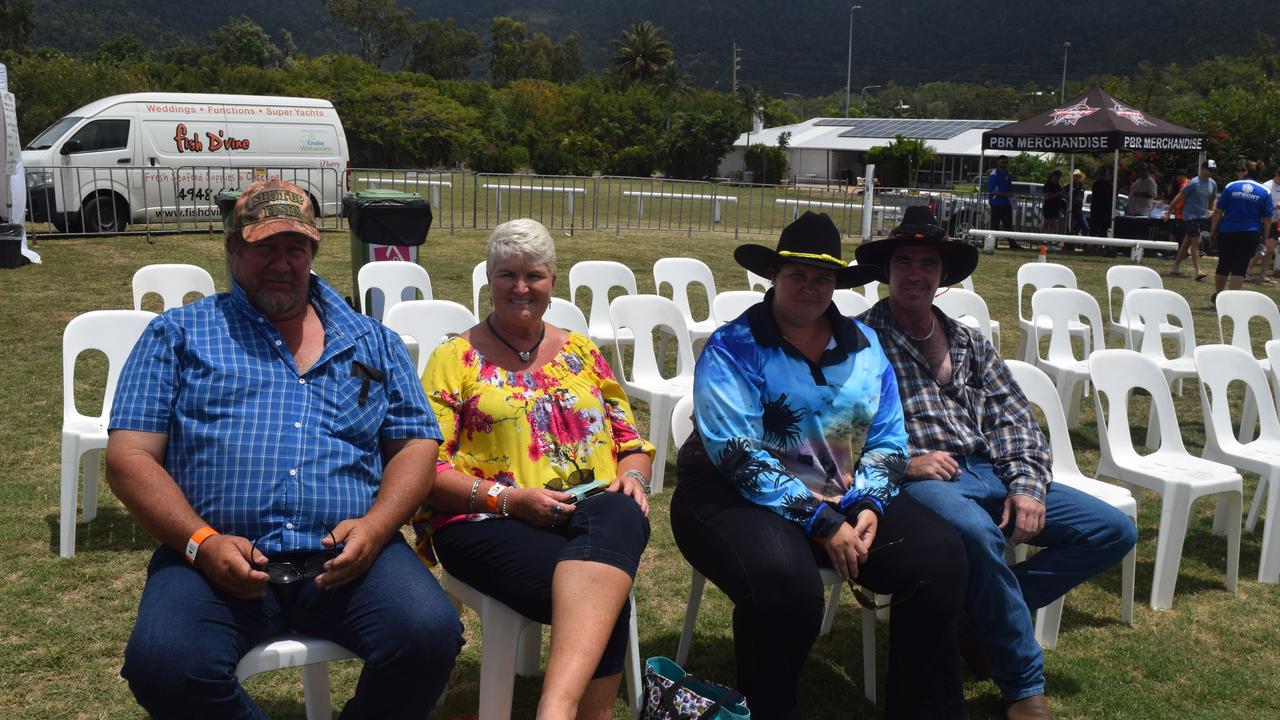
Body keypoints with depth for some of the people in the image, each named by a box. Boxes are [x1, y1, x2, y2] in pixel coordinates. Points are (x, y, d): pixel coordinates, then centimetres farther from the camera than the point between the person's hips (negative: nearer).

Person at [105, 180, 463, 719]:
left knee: (430, 635, -27)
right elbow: (129, 458, 6)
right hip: (217, 558, -1)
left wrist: (375, 525, -8)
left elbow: (415, 446, 13)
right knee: (165, 664, -31)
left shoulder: (371, 342, 19)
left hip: (344, 556, 1)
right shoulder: (178, 335, 14)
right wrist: (202, 541, -11)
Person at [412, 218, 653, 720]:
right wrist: (508, 498, -14)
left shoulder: (583, 353, 20)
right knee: (603, 599, -34)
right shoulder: (454, 359, 8)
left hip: (597, 514, 3)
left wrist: (632, 477, -3)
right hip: (486, 523, -3)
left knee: (620, 517, -37)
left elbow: (633, 441, 21)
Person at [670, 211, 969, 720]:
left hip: (844, 500, 6)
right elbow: (739, 455, -18)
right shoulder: (732, 349, -9)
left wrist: (869, 506, -10)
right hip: (739, 497, -5)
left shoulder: (863, 345, 9)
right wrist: (822, 522, -21)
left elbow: (886, 440, 10)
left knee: (939, 556, -15)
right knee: (784, 578, -36)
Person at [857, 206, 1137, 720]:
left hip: (989, 473, 7)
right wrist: (900, 462, -19)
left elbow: (1014, 418, 13)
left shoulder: (969, 344, 21)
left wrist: (1027, 485, -3)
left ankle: (980, 616, -4)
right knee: (976, 532, -40)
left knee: (1113, 530, -3)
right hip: (917, 480, -7)